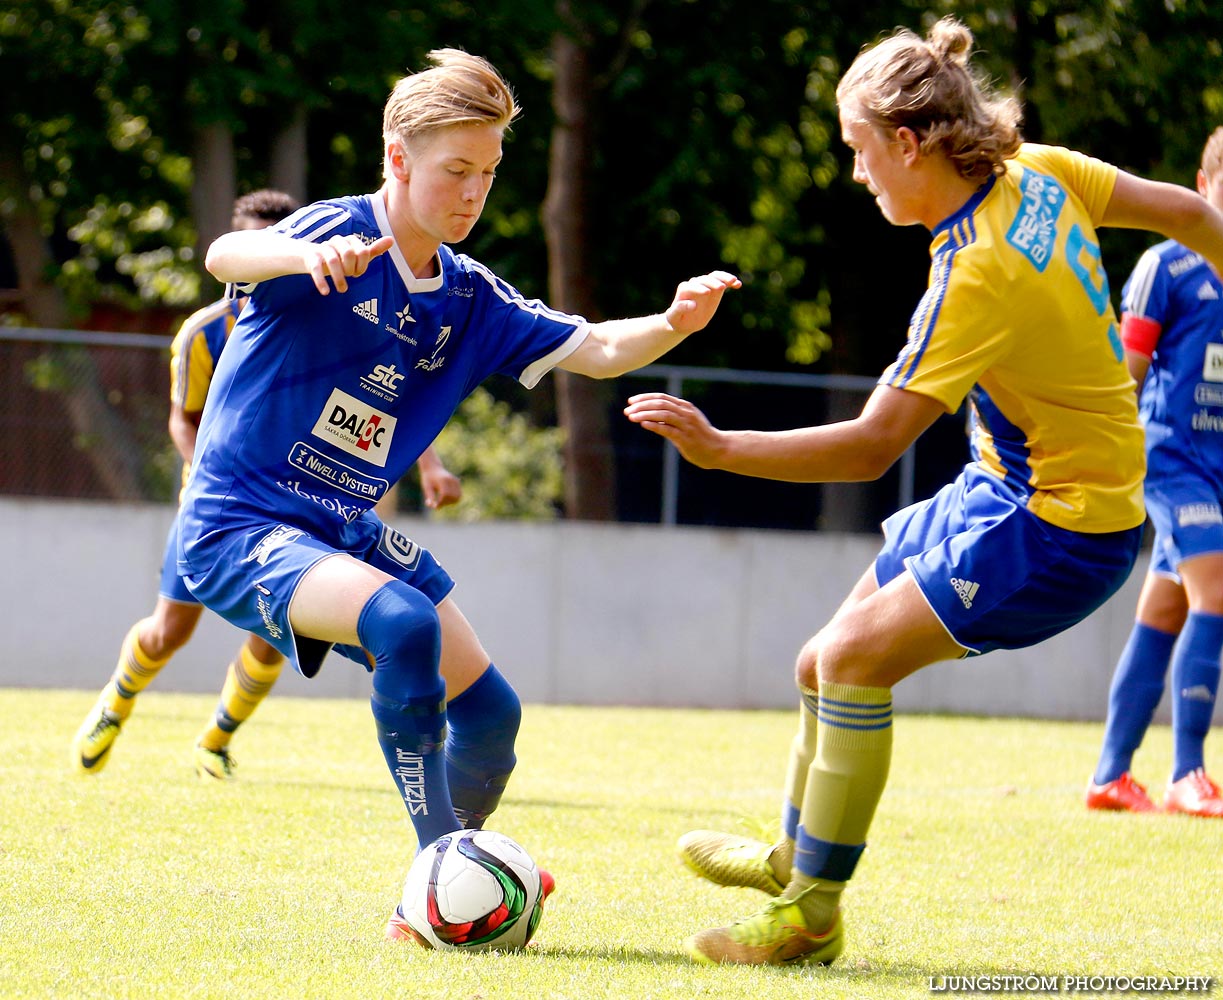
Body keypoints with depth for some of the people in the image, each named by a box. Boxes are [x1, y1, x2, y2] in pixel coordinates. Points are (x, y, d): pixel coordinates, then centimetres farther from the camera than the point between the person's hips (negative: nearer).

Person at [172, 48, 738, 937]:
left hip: (348, 529, 8)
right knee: (404, 623, -33)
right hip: (240, 522, -8)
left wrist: (674, 325, -18)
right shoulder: (344, 233, -15)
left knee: (490, 713, 6)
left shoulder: (472, 302, 7)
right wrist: (311, 256, -59)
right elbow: (228, 256, -35)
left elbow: (596, 350, 4)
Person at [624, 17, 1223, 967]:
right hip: (1008, 486, 10)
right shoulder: (1038, 173, -4)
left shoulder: (980, 274, -29)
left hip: (1063, 528, -10)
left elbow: (872, 444, -30)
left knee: (856, 654, -20)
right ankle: (794, 856, 36)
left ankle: (813, 913, -10)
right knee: (829, 662, 14)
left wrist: (720, 448, -29)